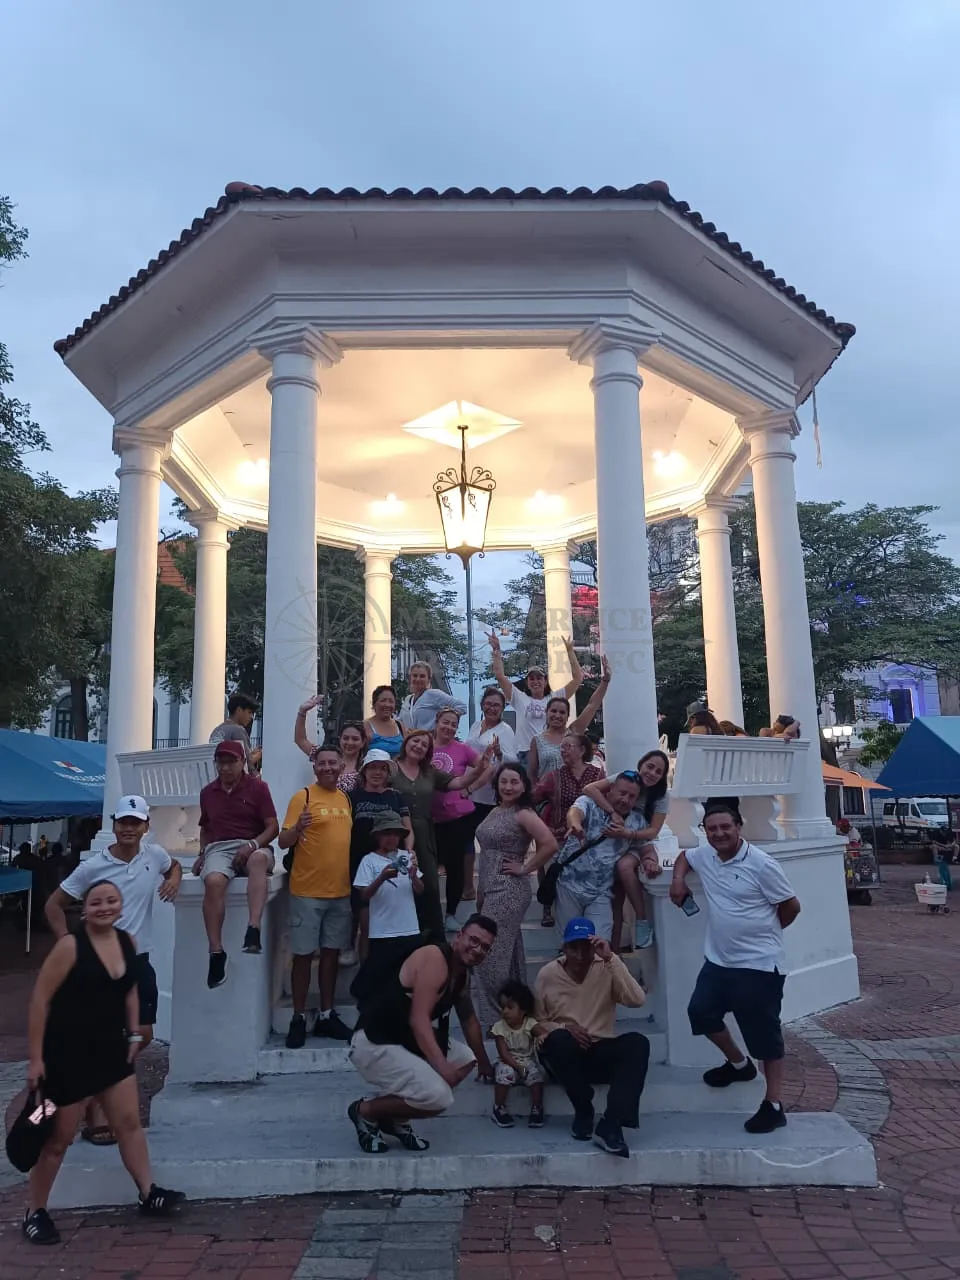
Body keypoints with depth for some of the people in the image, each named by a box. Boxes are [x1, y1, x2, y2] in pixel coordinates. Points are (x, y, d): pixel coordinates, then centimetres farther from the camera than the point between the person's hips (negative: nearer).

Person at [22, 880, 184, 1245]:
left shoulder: (129, 942, -2)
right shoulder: (70, 946, -20)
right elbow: (40, 1000, -16)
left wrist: (134, 1034, 7)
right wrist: (36, 1057, -16)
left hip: (111, 1049, 6)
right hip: (66, 1052, -6)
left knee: (129, 1122, 12)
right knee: (59, 1137, 8)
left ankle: (148, 1194, 24)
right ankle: (35, 1212, 27)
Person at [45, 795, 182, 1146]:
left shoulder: (154, 854, -3)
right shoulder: (93, 867, -12)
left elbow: (174, 865, 21)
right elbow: (54, 905, -2)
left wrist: (173, 879, -3)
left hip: (138, 959, 5)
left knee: (142, 1034, 10)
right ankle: (95, 1116, 12)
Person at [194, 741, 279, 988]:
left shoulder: (258, 787, 5)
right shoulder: (208, 792, 18)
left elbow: (273, 827, 0)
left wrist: (252, 844, -16)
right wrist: (202, 854, 12)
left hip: (253, 847, -2)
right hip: (219, 849, 2)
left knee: (259, 859, -41)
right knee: (213, 881, -34)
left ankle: (253, 930, -54)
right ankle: (216, 953, -31)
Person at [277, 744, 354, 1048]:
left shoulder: (346, 799, 9)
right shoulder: (302, 797, -8)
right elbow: (283, 842, -11)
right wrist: (298, 827, -31)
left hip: (341, 891, 5)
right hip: (307, 891, -5)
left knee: (332, 953, 12)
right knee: (304, 954, 3)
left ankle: (327, 1015, 23)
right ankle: (298, 1019, 15)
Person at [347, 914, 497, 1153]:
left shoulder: (461, 971, 11)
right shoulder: (434, 958, -19)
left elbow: (469, 1020, 27)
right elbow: (418, 1020, -27)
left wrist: (483, 1062, 34)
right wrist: (441, 1065, -32)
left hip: (407, 1040, 11)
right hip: (373, 1044, -11)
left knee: (466, 1059, 17)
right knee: (438, 1096, -23)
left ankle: (396, 1119, 15)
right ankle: (366, 1111, 0)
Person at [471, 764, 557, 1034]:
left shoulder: (523, 814, -13)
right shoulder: (495, 812, 11)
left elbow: (550, 844, -25)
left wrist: (525, 868, -15)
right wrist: (481, 891, 15)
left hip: (509, 890, -9)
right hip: (492, 889, 9)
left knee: (490, 953, -8)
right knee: (506, 952, 15)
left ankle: (496, 1015, 2)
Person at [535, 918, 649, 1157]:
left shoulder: (605, 970, -4)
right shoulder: (548, 974, -3)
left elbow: (637, 1000, -20)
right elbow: (537, 1022, 4)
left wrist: (610, 958, -25)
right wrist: (564, 1027, -16)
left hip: (601, 1053, 1)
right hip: (565, 1056, 0)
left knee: (638, 1043, -28)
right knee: (559, 1039, -35)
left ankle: (610, 1124, -33)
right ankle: (584, 1112, -13)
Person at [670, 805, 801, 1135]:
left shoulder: (761, 864, -16)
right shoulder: (704, 856, 2)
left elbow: (791, 906, -7)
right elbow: (684, 857, 26)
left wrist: (762, 932, 7)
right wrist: (679, 879, 4)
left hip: (759, 964, -7)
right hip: (718, 960, 7)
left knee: (764, 1033, 2)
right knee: (700, 1012, 10)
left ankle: (773, 1106, 15)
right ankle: (740, 1064, 34)